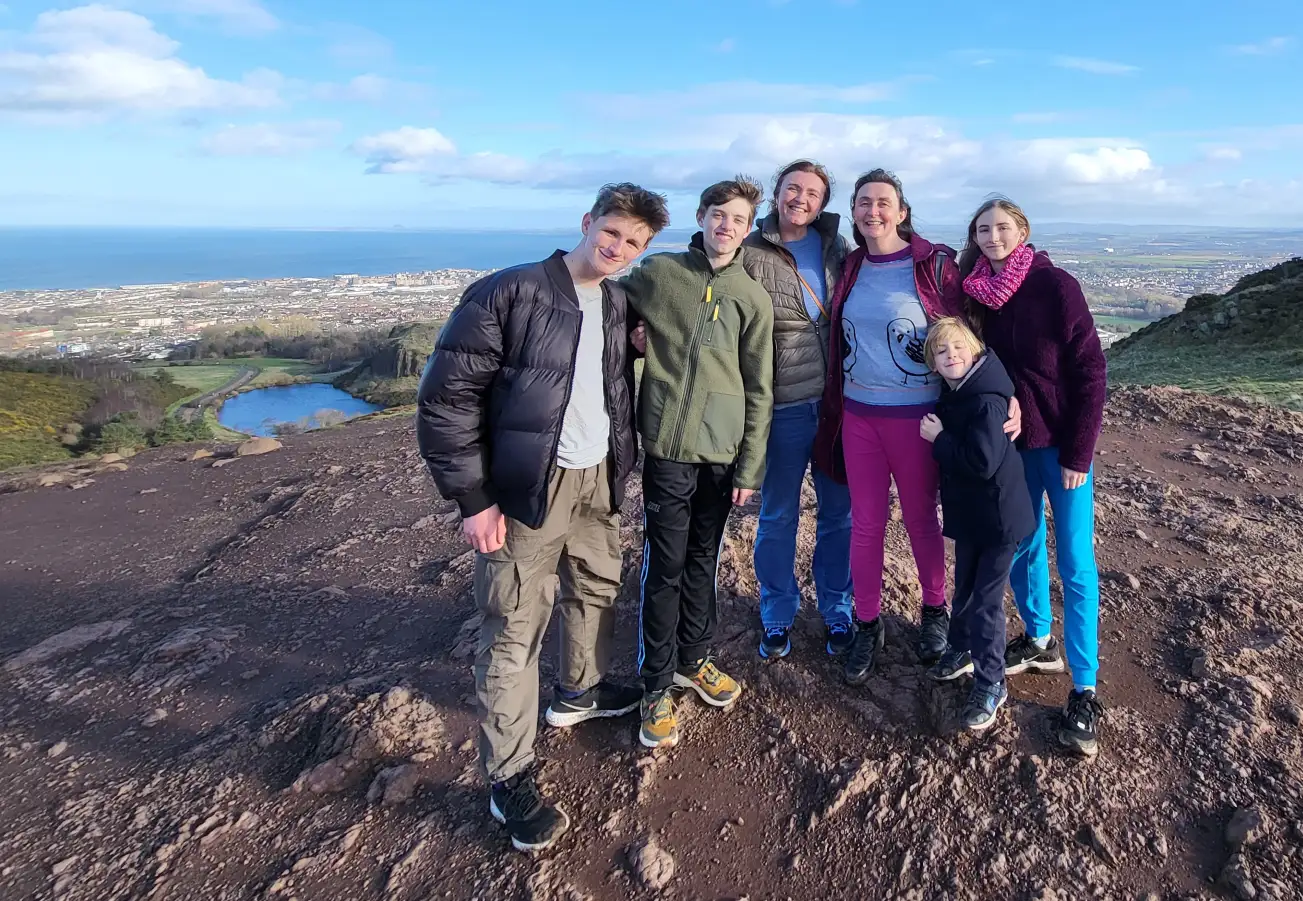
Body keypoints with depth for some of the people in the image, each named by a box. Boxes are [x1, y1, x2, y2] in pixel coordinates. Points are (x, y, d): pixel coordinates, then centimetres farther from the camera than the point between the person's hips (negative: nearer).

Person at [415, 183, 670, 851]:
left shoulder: (619, 307, 8)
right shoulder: (508, 294, -14)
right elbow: (445, 397, -15)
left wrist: (621, 464, 11)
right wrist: (473, 499, -17)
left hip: (597, 484, 7)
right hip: (525, 493, -7)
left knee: (596, 592, 23)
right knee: (514, 632, 0)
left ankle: (579, 691, 49)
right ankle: (509, 779, 16)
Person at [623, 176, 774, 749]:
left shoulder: (753, 298, 7)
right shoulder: (657, 272, 2)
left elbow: (759, 391, 6)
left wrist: (750, 467, 2)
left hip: (722, 453, 2)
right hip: (666, 448, -2)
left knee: (704, 562, 14)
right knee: (665, 567, 1)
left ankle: (692, 660, 33)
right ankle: (656, 686, 15)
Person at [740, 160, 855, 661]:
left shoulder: (836, 247, 7)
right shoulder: (750, 253, -4)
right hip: (784, 404, -3)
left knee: (838, 512, 12)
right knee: (778, 516, 10)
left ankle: (836, 611, 30)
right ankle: (777, 616, 28)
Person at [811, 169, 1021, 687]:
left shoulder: (934, 265, -7)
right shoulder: (850, 269, 6)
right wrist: (833, 407, 13)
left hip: (916, 415, -3)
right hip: (858, 415, 4)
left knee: (920, 520, 11)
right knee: (866, 524, 9)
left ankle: (935, 611, 34)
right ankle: (868, 626, 23)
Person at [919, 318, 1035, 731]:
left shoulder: (987, 402, -23)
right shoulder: (951, 396, 4)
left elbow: (982, 463, -31)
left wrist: (938, 438, -21)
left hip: (999, 518, -8)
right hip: (967, 514, 8)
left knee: (987, 601, 0)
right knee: (964, 588, 23)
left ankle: (990, 684, 14)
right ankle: (962, 649, 43)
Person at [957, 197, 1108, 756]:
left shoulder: (1055, 286, -13)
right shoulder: (976, 294, 0)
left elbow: (1090, 372, -12)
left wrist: (1078, 454, -13)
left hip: (1061, 442, -4)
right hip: (1007, 442, 5)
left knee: (1075, 565, -1)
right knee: (1019, 546, 14)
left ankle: (1084, 693, 8)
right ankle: (1039, 641, 36)